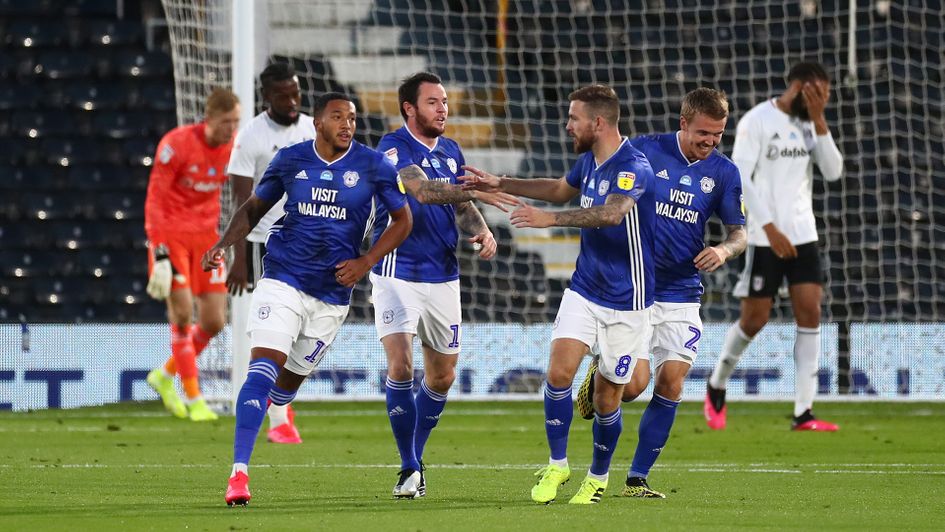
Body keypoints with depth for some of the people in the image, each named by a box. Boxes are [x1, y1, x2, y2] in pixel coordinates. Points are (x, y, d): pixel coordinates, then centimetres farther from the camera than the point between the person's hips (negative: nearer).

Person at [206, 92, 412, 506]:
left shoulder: (372, 166, -3)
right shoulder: (290, 160, 1)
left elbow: (402, 219, 4)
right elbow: (254, 207, 13)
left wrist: (366, 262, -8)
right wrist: (223, 245, -3)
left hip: (332, 295, 1)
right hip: (282, 281, -1)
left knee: (290, 381, 9)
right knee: (262, 370, -17)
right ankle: (238, 472, -20)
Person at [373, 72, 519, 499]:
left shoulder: (451, 151, 10)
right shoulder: (393, 148, -12)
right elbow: (423, 190, -29)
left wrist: (482, 231, 0)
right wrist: (476, 190, -40)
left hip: (443, 276, 6)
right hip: (397, 273, -6)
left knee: (442, 377, 9)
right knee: (400, 365, -18)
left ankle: (415, 459, 27)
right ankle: (409, 468, -7)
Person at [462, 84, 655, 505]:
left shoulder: (633, 167, -21)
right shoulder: (588, 161, 6)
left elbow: (613, 213, -41)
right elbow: (560, 189, 29)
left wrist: (550, 219, -48)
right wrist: (502, 185, 27)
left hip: (625, 302, -6)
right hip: (584, 290, 6)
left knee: (607, 395, 2)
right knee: (559, 371, -11)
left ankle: (598, 478, 23)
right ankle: (557, 465, 4)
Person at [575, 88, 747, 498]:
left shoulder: (724, 172, 2)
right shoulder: (643, 151, -7)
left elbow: (739, 233, 9)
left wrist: (725, 250, -14)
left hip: (681, 295, 3)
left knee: (671, 383, -5)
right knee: (633, 384, -13)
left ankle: (637, 479, 6)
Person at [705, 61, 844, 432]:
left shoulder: (809, 124, 10)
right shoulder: (756, 122, -9)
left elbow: (833, 172, 2)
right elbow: (739, 178, -15)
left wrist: (819, 122, -8)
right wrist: (770, 228, -21)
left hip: (803, 235, 6)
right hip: (765, 237, -6)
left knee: (810, 314, -6)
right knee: (754, 320, -1)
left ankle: (803, 413, -7)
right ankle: (717, 388, 25)